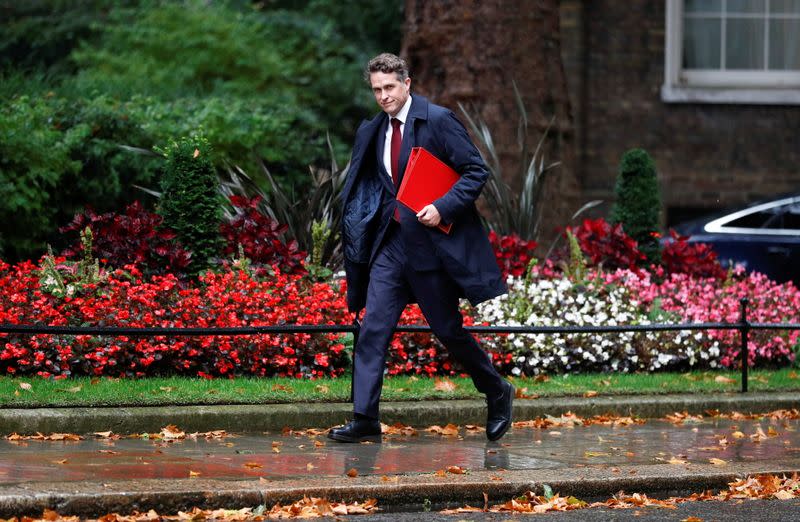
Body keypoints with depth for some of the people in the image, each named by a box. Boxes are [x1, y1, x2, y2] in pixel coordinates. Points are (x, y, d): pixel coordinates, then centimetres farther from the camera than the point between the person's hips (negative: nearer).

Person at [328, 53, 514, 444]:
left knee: (449, 330, 4)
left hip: (434, 244, -6)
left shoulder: (438, 120, -10)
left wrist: (442, 208, -21)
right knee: (373, 330, -3)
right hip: (392, 242, 6)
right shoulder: (373, 132, 10)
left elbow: (477, 171, -11)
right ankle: (365, 420, -3)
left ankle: (497, 393, 26)